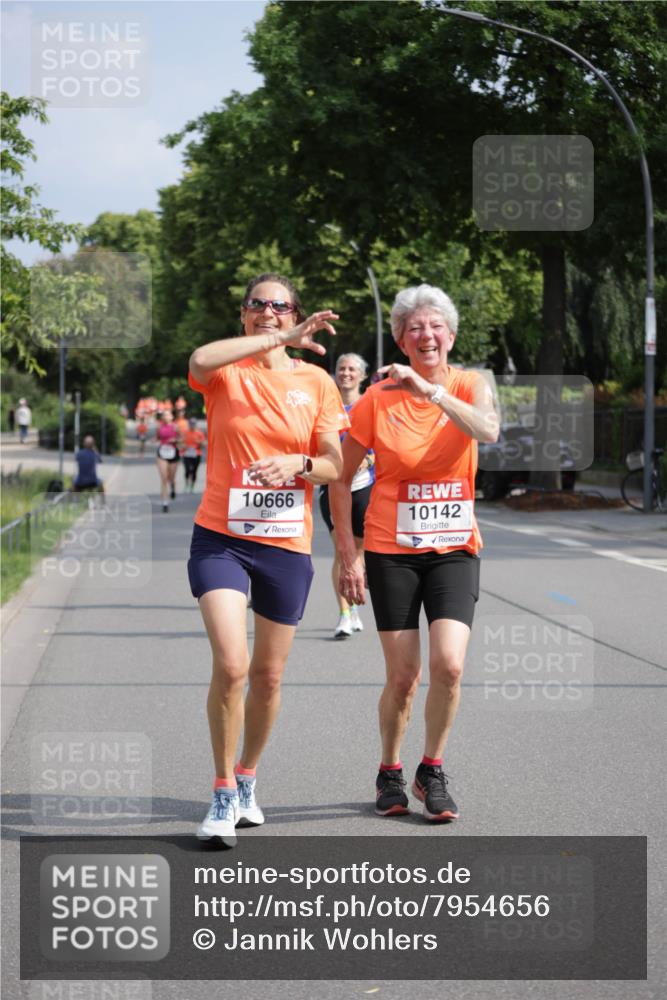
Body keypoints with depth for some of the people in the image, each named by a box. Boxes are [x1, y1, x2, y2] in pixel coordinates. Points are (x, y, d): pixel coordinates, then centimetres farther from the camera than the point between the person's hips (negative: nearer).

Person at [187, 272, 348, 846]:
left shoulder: (316, 381, 6)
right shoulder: (226, 373, 1)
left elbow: (335, 465, 3)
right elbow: (200, 360, -25)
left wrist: (298, 464, -18)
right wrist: (280, 341, -24)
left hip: (287, 545, 2)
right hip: (221, 538, -2)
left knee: (268, 676, 10)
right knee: (230, 666, -17)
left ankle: (247, 779, 34)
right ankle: (224, 796, -2)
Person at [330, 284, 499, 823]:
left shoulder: (469, 385, -3)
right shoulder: (377, 399, -5)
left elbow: (488, 430, -26)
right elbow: (342, 479, 1)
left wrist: (428, 389, -35)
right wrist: (348, 554, -4)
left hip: (454, 548, 1)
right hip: (391, 550, -1)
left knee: (449, 665, -14)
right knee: (404, 676, -1)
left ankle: (432, 771, 9)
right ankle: (390, 774, 23)